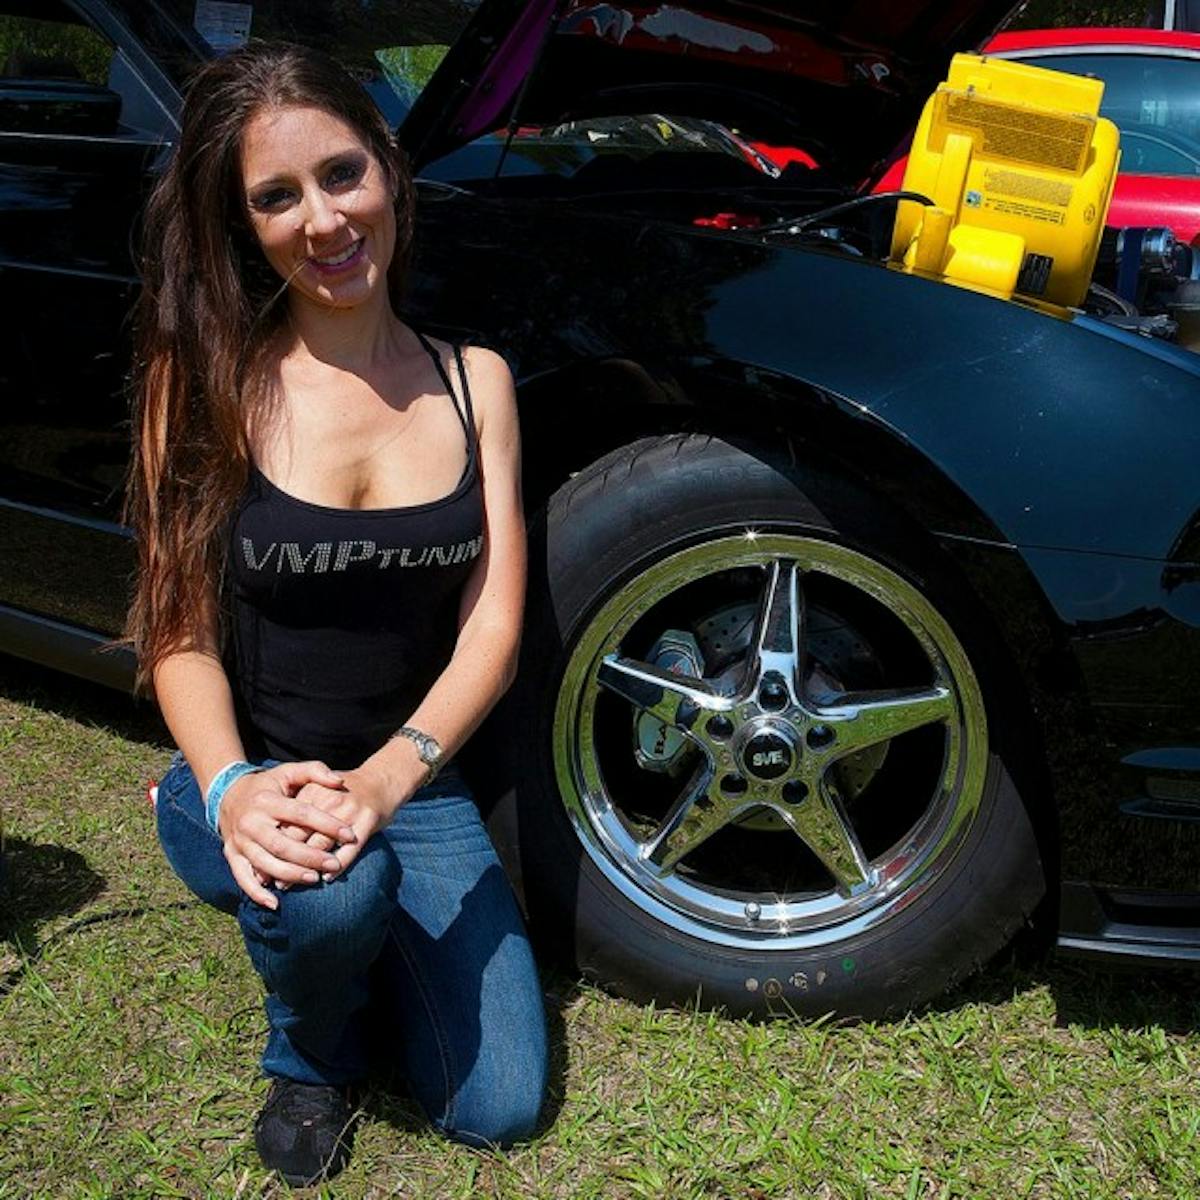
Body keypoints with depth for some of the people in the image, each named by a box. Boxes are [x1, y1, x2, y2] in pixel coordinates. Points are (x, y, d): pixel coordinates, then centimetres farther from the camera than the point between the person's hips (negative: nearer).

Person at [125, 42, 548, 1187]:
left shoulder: (471, 380, -2)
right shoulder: (208, 382, -9)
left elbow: (491, 624, -8)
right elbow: (181, 634, -11)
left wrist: (382, 780, -25)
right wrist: (232, 789, -31)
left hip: (416, 786, 3)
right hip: (243, 785, -2)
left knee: (498, 1109, -5)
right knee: (328, 892, -37)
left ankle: (356, 952, 25)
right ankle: (308, 1050, 1)